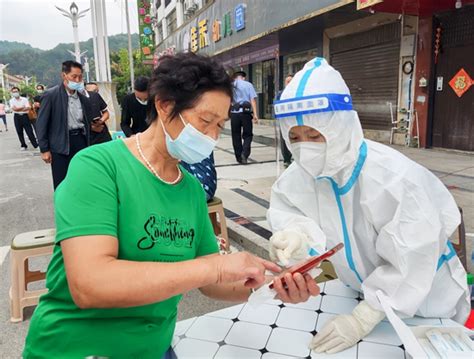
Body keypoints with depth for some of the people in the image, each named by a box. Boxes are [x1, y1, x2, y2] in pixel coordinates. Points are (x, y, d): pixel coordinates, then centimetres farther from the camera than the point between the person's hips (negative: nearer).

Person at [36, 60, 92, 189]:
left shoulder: (83, 98, 10)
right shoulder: (51, 95, -7)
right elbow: (41, 123, -7)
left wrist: (89, 145, 11)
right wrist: (44, 149, -9)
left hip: (81, 141, 5)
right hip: (60, 145, -5)